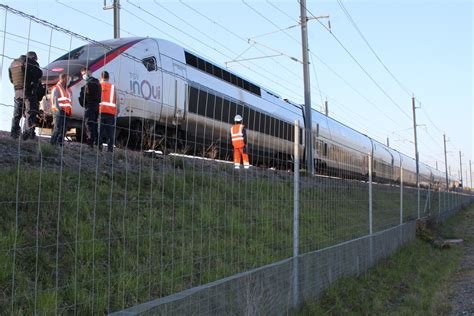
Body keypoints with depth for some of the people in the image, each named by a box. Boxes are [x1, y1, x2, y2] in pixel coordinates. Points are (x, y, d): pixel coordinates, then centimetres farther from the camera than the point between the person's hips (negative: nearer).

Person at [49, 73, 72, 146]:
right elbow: (54, 100, -9)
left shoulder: (66, 89, 25)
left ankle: (60, 143, 10)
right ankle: (52, 143, -8)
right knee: (58, 128, -12)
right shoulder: (56, 88, 1)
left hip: (66, 112, 8)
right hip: (59, 112, -8)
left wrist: (69, 111, 14)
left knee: (64, 129, 5)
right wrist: (59, 109, -19)